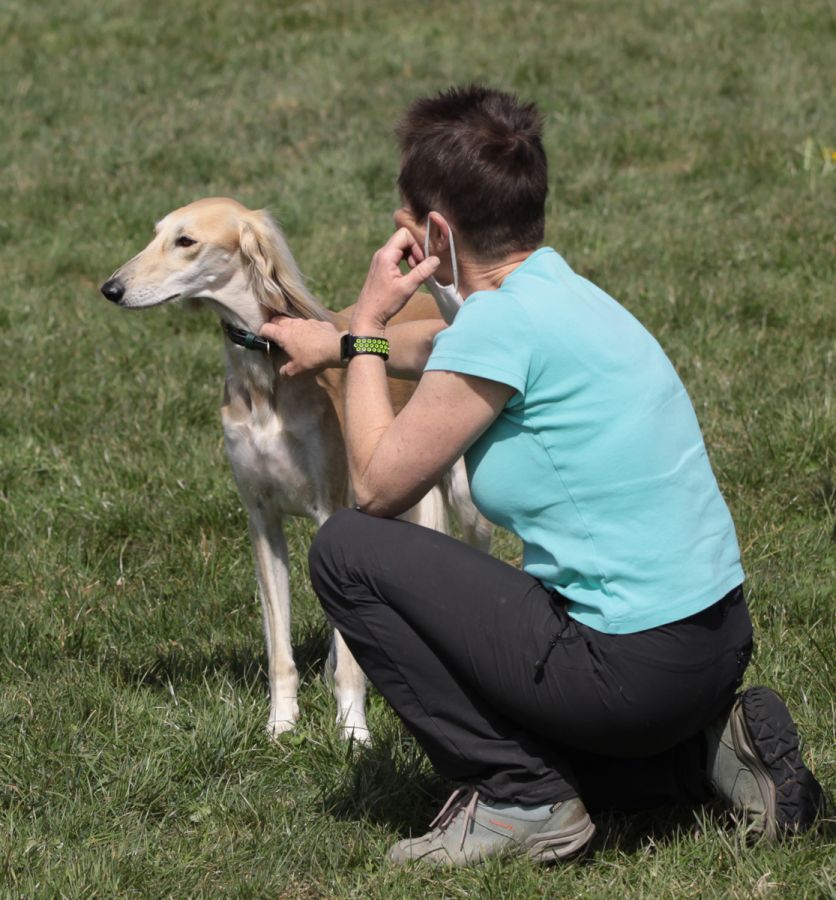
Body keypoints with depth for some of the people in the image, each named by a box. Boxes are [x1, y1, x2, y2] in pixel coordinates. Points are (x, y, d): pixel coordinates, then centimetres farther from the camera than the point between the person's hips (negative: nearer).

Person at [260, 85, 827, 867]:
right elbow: (441, 349, 34)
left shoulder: (505, 321, -17)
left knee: (348, 554, -1)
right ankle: (705, 753, 15)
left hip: (632, 669, -9)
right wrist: (334, 343, 47)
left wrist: (366, 328, 1)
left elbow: (377, 488, -8)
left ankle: (519, 800, 1)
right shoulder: (559, 294, 9)